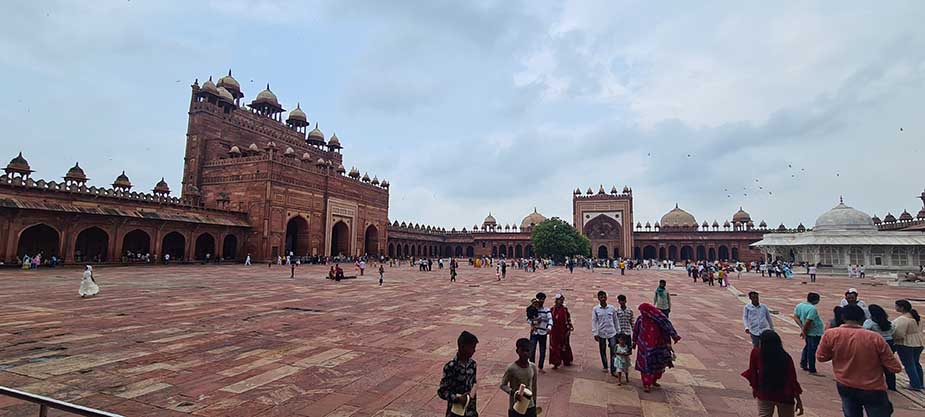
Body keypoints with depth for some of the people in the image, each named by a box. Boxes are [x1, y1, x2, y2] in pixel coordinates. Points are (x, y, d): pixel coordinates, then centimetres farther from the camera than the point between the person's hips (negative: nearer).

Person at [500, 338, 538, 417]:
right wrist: (513, 393, -27)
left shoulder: (533, 367, -4)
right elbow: (503, 385, -11)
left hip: (530, 407, 4)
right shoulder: (511, 368, -18)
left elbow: (534, 387, 7)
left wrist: (535, 404, 14)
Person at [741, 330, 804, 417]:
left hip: (764, 395, 0)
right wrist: (799, 401, 0)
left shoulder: (756, 353, -12)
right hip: (784, 396, 1)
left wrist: (754, 388, 15)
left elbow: (752, 372, -1)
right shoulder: (786, 358, -13)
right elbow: (792, 380, -10)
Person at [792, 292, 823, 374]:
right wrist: (804, 330, -13)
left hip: (807, 331, 7)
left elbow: (795, 317, 0)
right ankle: (812, 370, 10)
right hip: (815, 332, -7)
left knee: (807, 347, 22)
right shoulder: (812, 309, -24)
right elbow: (808, 322, -27)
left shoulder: (799, 305, 0)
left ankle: (803, 364, 30)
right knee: (812, 350, 1)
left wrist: (802, 328, -5)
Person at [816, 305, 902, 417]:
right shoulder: (875, 338, -16)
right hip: (873, 389, -1)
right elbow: (895, 368, -7)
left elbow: (821, 357, -2)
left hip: (845, 387, 1)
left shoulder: (831, 334, -15)